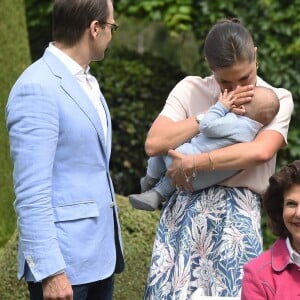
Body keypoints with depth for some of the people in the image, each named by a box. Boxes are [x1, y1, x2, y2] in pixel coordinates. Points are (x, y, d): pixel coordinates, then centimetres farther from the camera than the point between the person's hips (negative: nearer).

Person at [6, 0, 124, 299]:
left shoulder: (87, 82, 13)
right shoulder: (37, 88, -15)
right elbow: (32, 192, -19)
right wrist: (50, 271, -22)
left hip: (100, 253, 8)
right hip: (65, 259, -8)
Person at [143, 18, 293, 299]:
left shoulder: (278, 99, 3)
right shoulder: (190, 89, 6)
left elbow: (261, 152, -15)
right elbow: (154, 144, -7)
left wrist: (193, 164, -16)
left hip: (237, 215, -1)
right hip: (184, 211, 1)